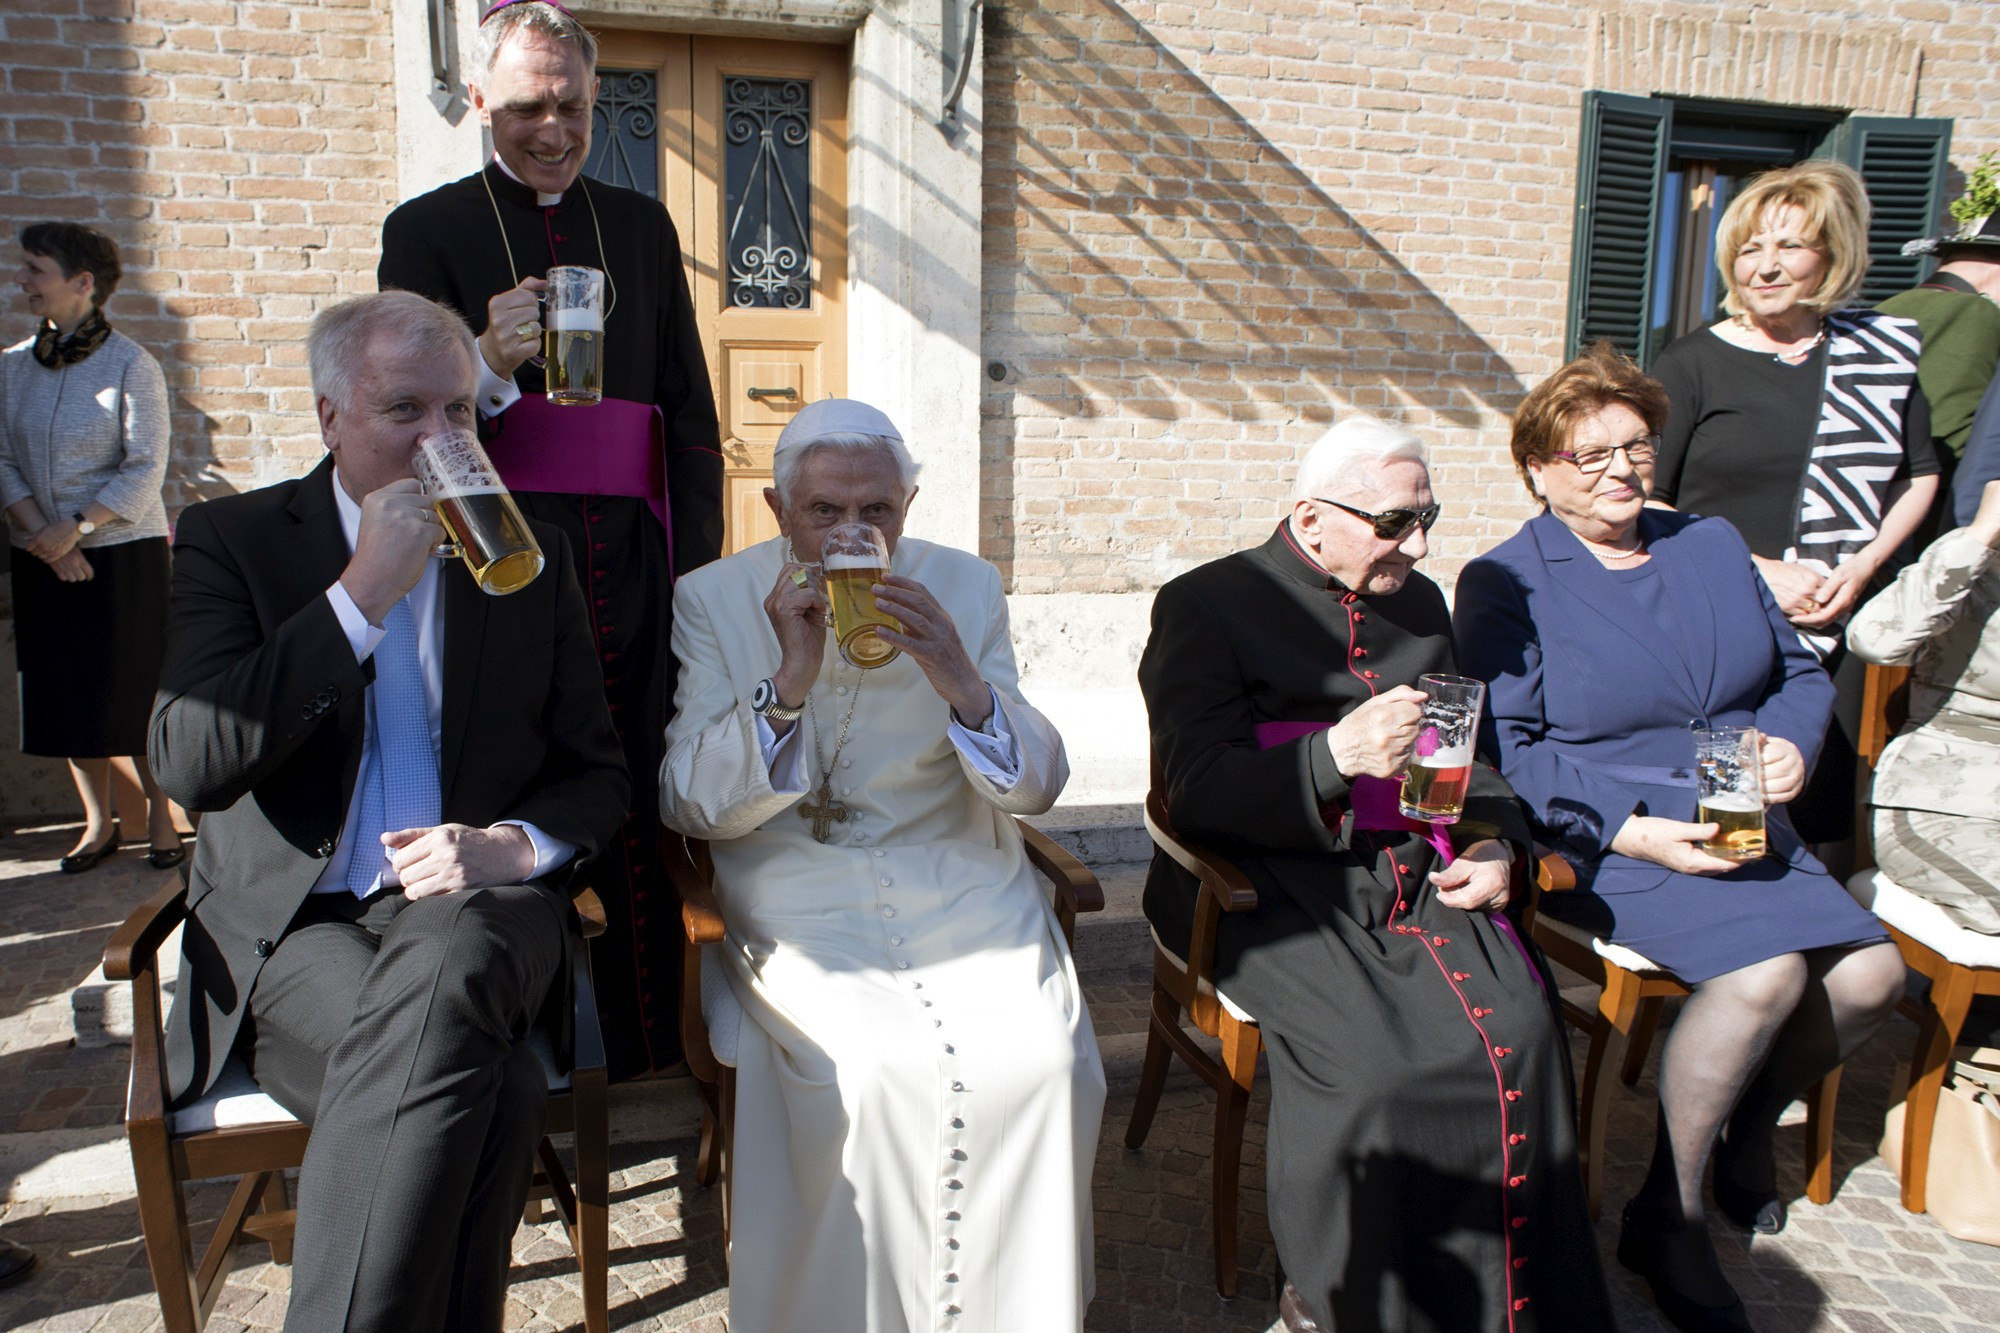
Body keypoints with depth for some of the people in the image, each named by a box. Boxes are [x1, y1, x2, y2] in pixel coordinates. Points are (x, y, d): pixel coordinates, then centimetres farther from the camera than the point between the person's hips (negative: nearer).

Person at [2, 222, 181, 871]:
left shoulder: (132, 365, -9)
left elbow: (145, 472, -12)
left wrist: (74, 528, -18)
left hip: (125, 555, -5)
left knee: (136, 691, 1)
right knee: (66, 693, 9)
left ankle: (161, 815, 18)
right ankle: (98, 823, 22)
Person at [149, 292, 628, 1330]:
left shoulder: (529, 556, 12)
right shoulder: (233, 541, 6)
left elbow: (597, 775, 13)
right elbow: (187, 765, -10)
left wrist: (515, 845, -10)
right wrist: (363, 594, -14)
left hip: (470, 905, 2)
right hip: (294, 927, -1)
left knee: (439, 980, -36)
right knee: (491, 1089, -33)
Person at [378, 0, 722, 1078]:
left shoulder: (642, 228, 16)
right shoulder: (428, 230, 6)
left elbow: (689, 412, 15)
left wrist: (697, 571, 6)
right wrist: (487, 369, -21)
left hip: (630, 562, 3)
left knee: (637, 805, 3)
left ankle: (645, 1041, 16)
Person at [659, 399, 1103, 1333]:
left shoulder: (965, 587, 7)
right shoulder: (713, 600, 2)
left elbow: (1038, 787, 3)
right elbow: (686, 807, -5)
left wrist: (963, 685, -17)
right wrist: (790, 681, -20)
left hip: (962, 884, 2)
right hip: (799, 898, -2)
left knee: (1045, 1062, -22)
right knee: (881, 1073, -28)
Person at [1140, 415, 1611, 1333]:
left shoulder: (1420, 604, 19)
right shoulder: (1207, 603, 0)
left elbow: (1470, 756, 27)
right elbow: (1194, 789, -9)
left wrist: (1495, 847, 7)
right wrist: (1336, 757, -23)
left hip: (1416, 877, 6)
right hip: (1271, 887, -5)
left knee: (1518, 1035, -21)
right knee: (1375, 1065, -28)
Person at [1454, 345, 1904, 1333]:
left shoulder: (1712, 544, 15)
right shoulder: (1504, 583, -4)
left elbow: (1798, 670, 20)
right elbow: (1504, 749, -12)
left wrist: (1791, 741, -3)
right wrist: (1636, 831, -20)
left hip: (1745, 829, 7)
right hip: (1604, 843, -6)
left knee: (1872, 974, -12)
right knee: (1767, 968, -27)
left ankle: (1747, 1127, 19)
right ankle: (1666, 1219, -8)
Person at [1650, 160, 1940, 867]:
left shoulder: (1884, 351, 9)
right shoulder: (1692, 363, 0)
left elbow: (1920, 476, 16)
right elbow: (1642, 504, -4)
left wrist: (1863, 566, -2)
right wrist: (1759, 571, -11)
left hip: (1843, 630, 3)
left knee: (1825, 817, 5)